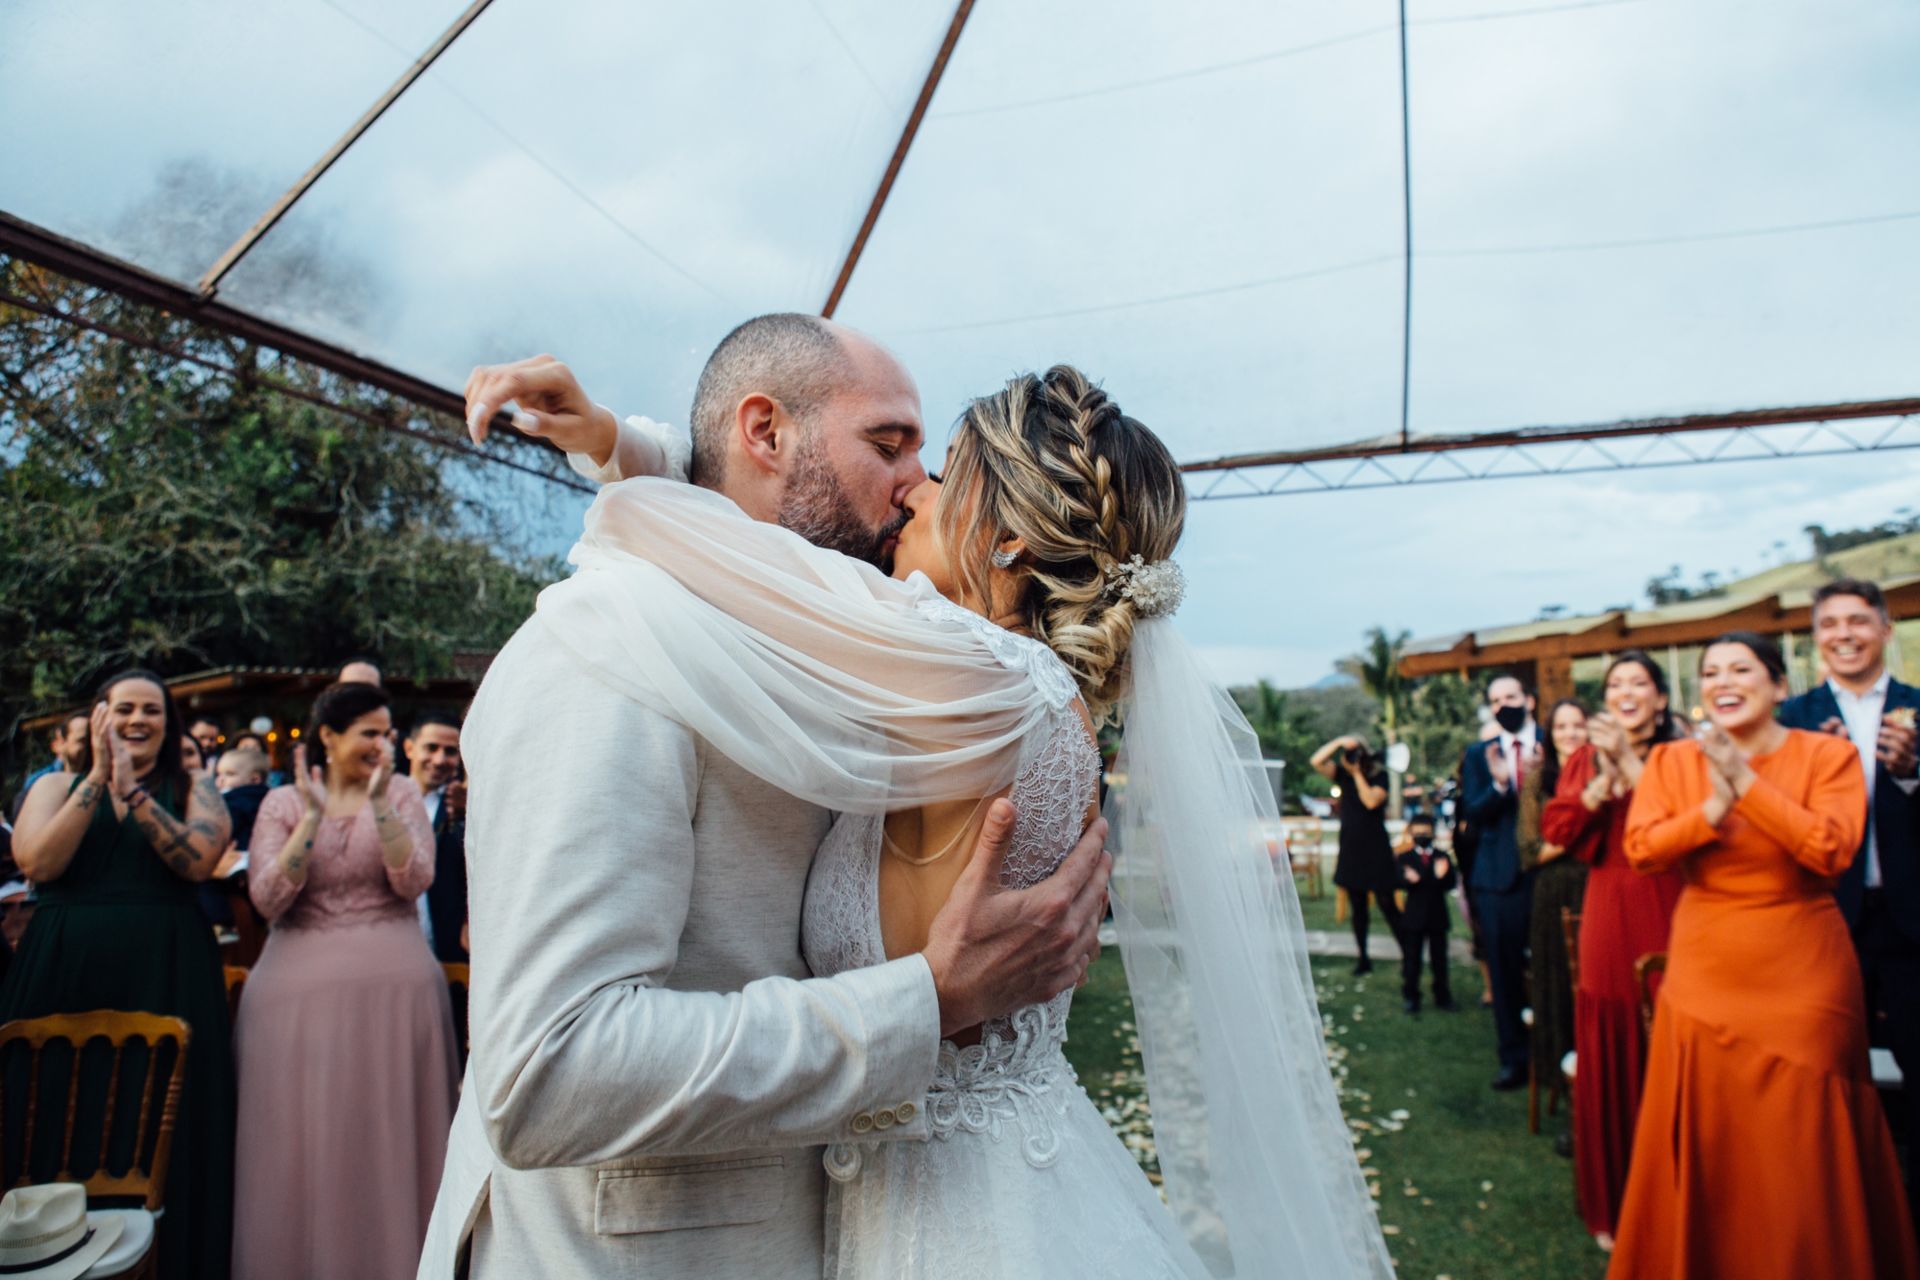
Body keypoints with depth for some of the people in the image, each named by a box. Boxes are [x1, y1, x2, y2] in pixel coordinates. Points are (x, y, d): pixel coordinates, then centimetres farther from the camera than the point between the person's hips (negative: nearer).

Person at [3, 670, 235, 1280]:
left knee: (161, 1131, 3)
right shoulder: (57, 786, 10)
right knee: (63, 1127, 5)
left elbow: (198, 861, -12)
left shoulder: (192, 791, 7)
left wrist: (132, 788, -14)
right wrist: (98, 777, -10)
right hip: (65, 974, 1)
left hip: (164, 975, -1)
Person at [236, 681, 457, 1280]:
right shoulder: (283, 802, 6)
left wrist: (378, 803, -17)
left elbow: (413, 881, -9)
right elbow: (268, 898, -6)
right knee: (304, 1138, 5)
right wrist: (314, 815, -14)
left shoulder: (402, 792, 4)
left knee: (385, 1138, 3)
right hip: (300, 985, 1)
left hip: (391, 983, -1)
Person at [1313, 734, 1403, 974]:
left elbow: (1371, 801, -20)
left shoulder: (1379, 775, -6)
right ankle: (1363, 959, 17)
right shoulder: (1342, 772, 3)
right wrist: (1339, 742, -17)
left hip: (1375, 849, -4)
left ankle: (1408, 955, 1)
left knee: (1387, 905, -7)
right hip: (1350, 848, 4)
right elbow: (1316, 762, -10)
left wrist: (1358, 774, -17)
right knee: (1357, 907, 9)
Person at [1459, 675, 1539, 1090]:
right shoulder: (1479, 756, 9)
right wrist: (1498, 784, -20)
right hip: (1499, 875, 2)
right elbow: (1474, 813, -3)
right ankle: (1514, 1059, 18)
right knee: (1505, 972, 7)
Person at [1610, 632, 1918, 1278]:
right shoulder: (1672, 761, 2)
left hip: (1802, 979, -2)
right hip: (1704, 976, 2)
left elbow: (1832, 849, -18)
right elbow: (1641, 847, -9)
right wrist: (1713, 808, -22)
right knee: (1708, 1143, 9)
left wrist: (1746, 782, -20)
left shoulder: (1828, 754, -3)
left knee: (1801, 1148, 4)